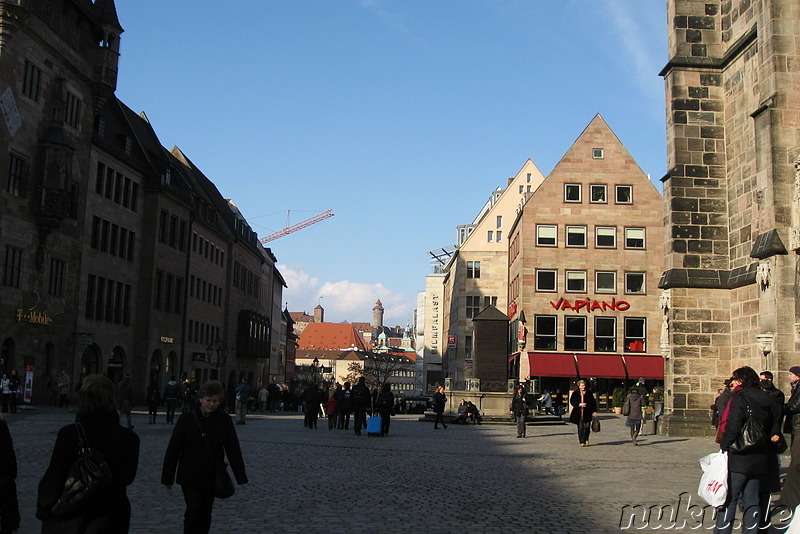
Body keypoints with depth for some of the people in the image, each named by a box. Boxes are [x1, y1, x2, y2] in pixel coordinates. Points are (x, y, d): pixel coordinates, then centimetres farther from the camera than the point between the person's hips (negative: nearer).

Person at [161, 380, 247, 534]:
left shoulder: (224, 420, -1)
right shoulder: (186, 419, -8)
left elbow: (233, 449, 1)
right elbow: (173, 450, -4)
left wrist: (241, 477, -3)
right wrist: (168, 478, -5)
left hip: (212, 478, 3)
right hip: (190, 477, -3)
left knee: (205, 515, 11)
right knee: (194, 510, -13)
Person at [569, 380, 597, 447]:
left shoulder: (589, 393, 6)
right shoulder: (575, 393, 4)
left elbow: (593, 402, 9)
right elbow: (572, 402, 1)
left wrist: (594, 411, 3)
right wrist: (579, 404, -14)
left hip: (587, 413, 0)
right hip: (578, 413, 0)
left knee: (587, 426, -7)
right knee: (580, 428, -1)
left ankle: (586, 439, 17)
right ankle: (582, 442, 5)